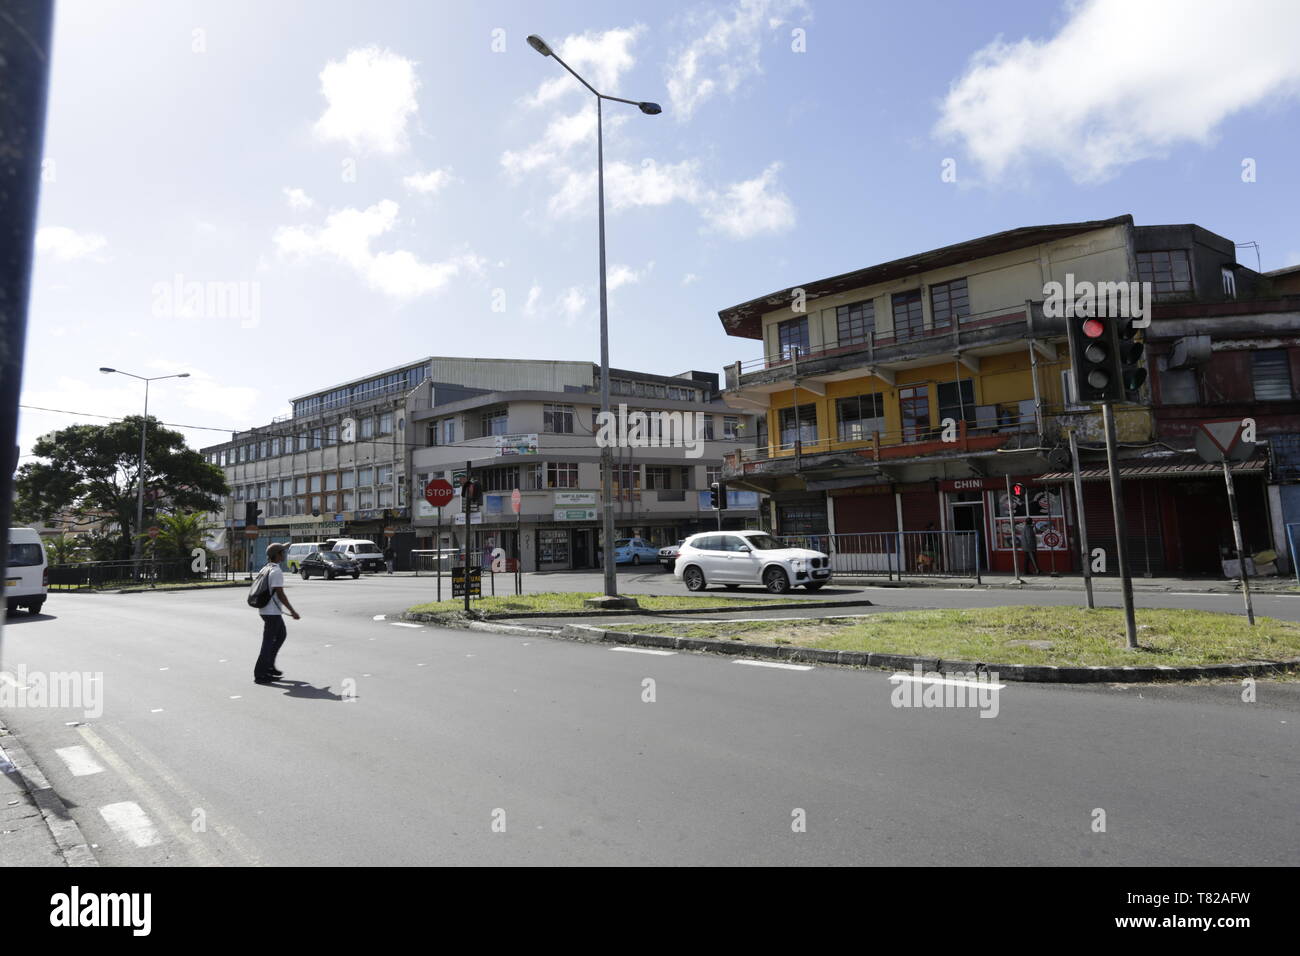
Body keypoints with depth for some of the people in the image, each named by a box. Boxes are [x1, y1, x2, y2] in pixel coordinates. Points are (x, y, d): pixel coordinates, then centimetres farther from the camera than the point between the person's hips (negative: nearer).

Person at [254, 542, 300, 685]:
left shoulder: (265, 569, 10)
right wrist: (292, 611, -16)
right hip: (272, 612, -9)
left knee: (281, 635, 21)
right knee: (268, 641, -2)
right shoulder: (277, 572, -18)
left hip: (265, 610, 9)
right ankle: (259, 674, 5)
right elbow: (280, 594, -21)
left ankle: (269, 665, 23)